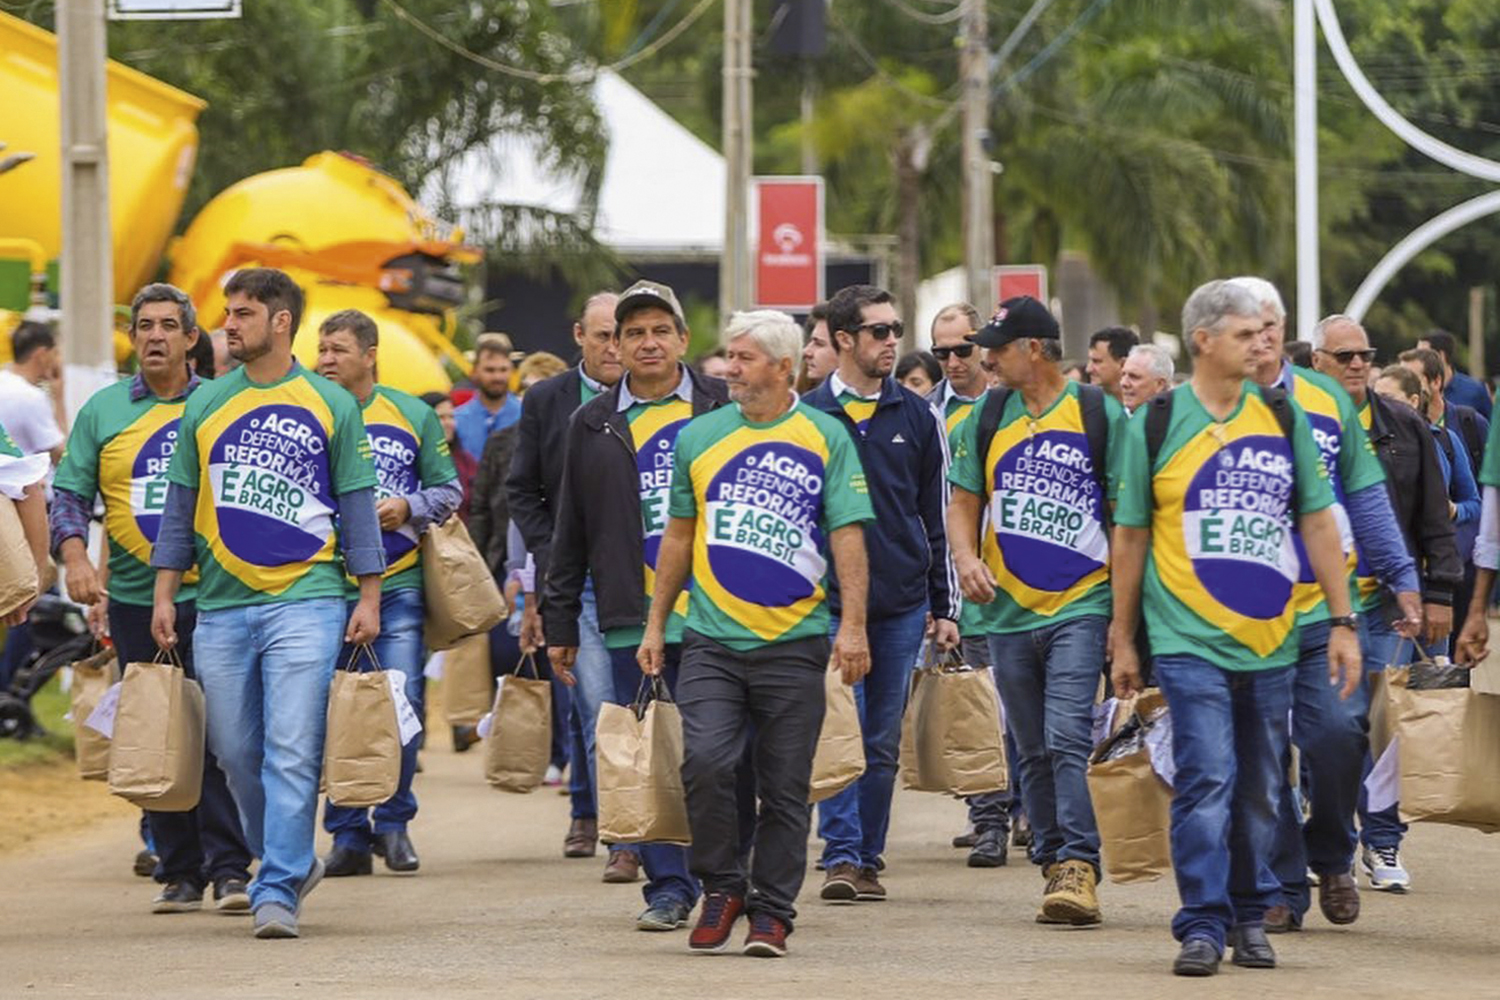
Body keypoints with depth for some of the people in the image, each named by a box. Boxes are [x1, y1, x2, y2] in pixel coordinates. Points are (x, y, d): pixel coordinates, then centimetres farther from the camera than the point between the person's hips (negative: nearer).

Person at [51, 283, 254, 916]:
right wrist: (74, 555, -10)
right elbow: (69, 495, 7)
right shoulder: (103, 411, 8)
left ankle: (228, 868, -8)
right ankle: (178, 872, 10)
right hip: (133, 600, 2)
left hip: (212, 597, -2)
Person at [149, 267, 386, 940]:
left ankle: (278, 891, -9)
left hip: (305, 602, -3)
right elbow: (180, 505, 14)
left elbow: (357, 505, 5)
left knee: (292, 752, -11)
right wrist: (164, 594, 7)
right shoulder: (205, 405, 10)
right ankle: (290, 862, 26)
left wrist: (369, 598, -1)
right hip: (221, 605, 4)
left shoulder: (331, 405, 3)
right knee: (235, 752, 7)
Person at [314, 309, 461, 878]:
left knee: (402, 706, -6)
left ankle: (394, 823, 9)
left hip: (397, 584, 0)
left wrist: (409, 507, -8)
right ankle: (348, 834, 7)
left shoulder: (413, 416, 7)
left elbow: (448, 489, 11)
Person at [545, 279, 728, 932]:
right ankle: (668, 886, 6)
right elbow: (571, 533, 16)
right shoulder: (595, 426, 12)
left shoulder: (724, 410, 5)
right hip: (631, 620, 2)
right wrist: (559, 622, 12)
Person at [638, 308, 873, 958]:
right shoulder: (699, 437, 9)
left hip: (794, 642, -1)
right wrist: (656, 623, 15)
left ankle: (772, 912, 13)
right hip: (711, 638, 1)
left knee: (785, 788, 2)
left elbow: (847, 535, 0)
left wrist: (853, 624, -9)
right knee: (706, 760, -16)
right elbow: (679, 535, 17)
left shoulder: (826, 438, 3)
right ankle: (721, 886, 4)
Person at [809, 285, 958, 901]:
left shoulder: (917, 417, 9)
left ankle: (867, 859, 13)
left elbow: (938, 519, 12)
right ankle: (841, 855, -10)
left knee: (883, 742, 6)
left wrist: (945, 608, 8)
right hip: (829, 600, -2)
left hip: (902, 604, 2)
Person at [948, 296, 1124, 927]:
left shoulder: (1100, 415, -2)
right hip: (1009, 612, 5)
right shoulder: (986, 419, 9)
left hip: (1080, 607, -5)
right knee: (1032, 752, 9)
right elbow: (964, 502, 15)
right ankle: (1054, 866, 16)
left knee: (1068, 738, -17)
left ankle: (1078, 867, -20)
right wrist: (966, 557, -7)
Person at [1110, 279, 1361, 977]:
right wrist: (1123, 639, 7)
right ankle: (1202, 926, -8)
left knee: (1260, 791, 8)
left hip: (1270, 643, 3)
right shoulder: (1156, 425, -1)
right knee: (1206, 780, -12)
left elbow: (1318, 522, 11)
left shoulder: (1283, 418, 6)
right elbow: (1130, 535, 6)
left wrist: (1342, 621, 7)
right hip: (1189, 640, -3)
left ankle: (1251, 918, 20)